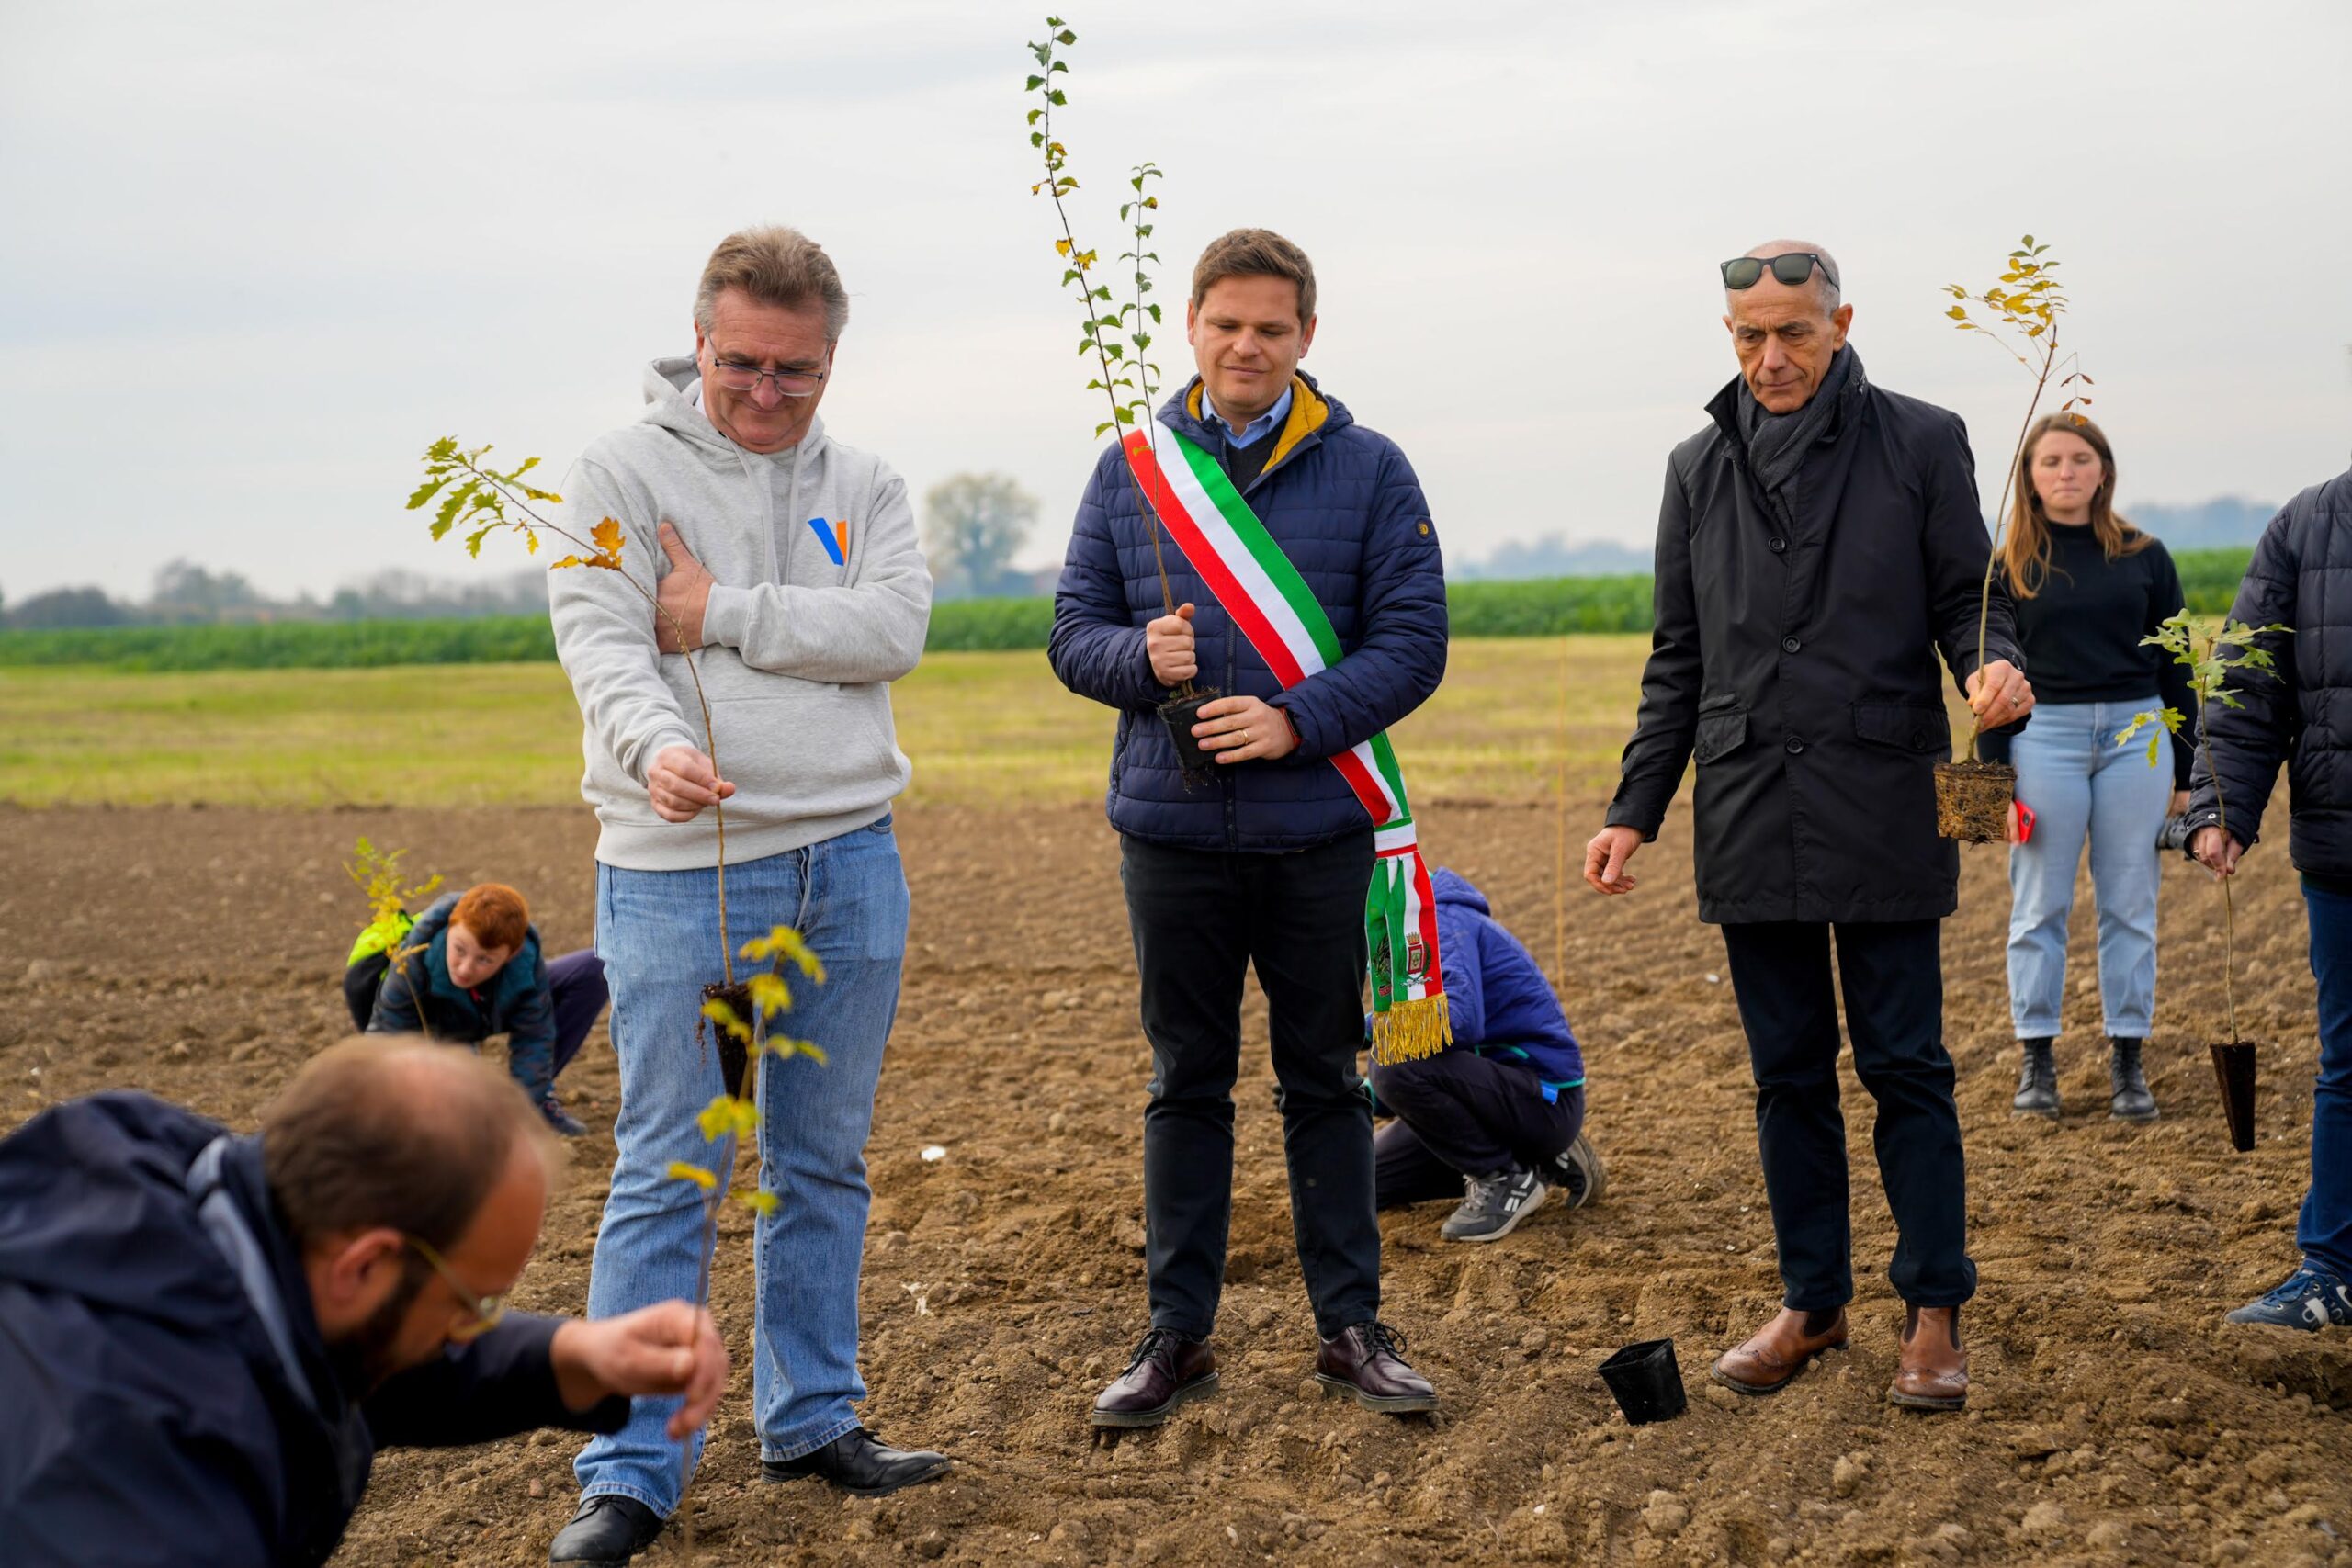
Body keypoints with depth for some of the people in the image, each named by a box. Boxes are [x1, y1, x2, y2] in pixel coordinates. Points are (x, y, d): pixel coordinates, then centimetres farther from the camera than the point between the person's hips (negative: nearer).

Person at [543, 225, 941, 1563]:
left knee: (825, 1164, 13)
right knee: (666, 1178, -2)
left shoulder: (865, 488, 10)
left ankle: (814, 1419, 26)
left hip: (849, 862, 4)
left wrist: (723, 614, -13)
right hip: (678, 872, -4)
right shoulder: (623, 474, -1)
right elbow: (602, 647, -13)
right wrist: (655, 746, -34)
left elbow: (893, 630, -7)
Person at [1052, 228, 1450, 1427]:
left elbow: (1411, 641, -6)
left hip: (1319, 832, -1)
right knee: (1187, 1083, 10)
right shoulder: (1132, 470, 6)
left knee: (1324, 1079, 9)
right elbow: (1073, 631, 6)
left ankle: (1351, 1325, 19)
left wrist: (1296, 720, -18)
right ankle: (1177, 1331, 18)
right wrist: (1140, 655, -15)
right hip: (1172, 831, 1)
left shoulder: (1368, 472, 0)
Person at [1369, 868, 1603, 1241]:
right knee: (1369, 1180, 11)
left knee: (1392, 1062, -29)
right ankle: (1539, 1161, 14)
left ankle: (1505, 1180, -10)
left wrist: (1362, 1028, -23)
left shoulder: (1440, 921, -15)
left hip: (1544, 1097, -10)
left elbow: (1459, 1020, -33)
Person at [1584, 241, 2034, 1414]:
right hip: (1749, 822, 3)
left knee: (1904, 1065, 0)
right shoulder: (1700, 469, 12)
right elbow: (1678, 659, 15)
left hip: (1883, 812, -3)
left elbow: (1968, 599, 4)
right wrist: (1635, 810, 9)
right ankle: (1812, 1302, 19)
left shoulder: (1919, 444, 2)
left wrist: (1993, 668, -20)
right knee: (1788, 1073, 9)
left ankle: (1934, 1314, 9)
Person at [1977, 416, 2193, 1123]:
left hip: (2137, 737, 1)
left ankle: (2128, 1059, 12)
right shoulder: (2009, 566, 4)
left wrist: (2183, 771, 6)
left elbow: (2174, 666, 9)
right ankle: (2036, 1057, 11)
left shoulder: (2144, 557, 7)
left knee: (2130, 905, 4)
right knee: (2039, 905, 3)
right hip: (2043, 737, -1)